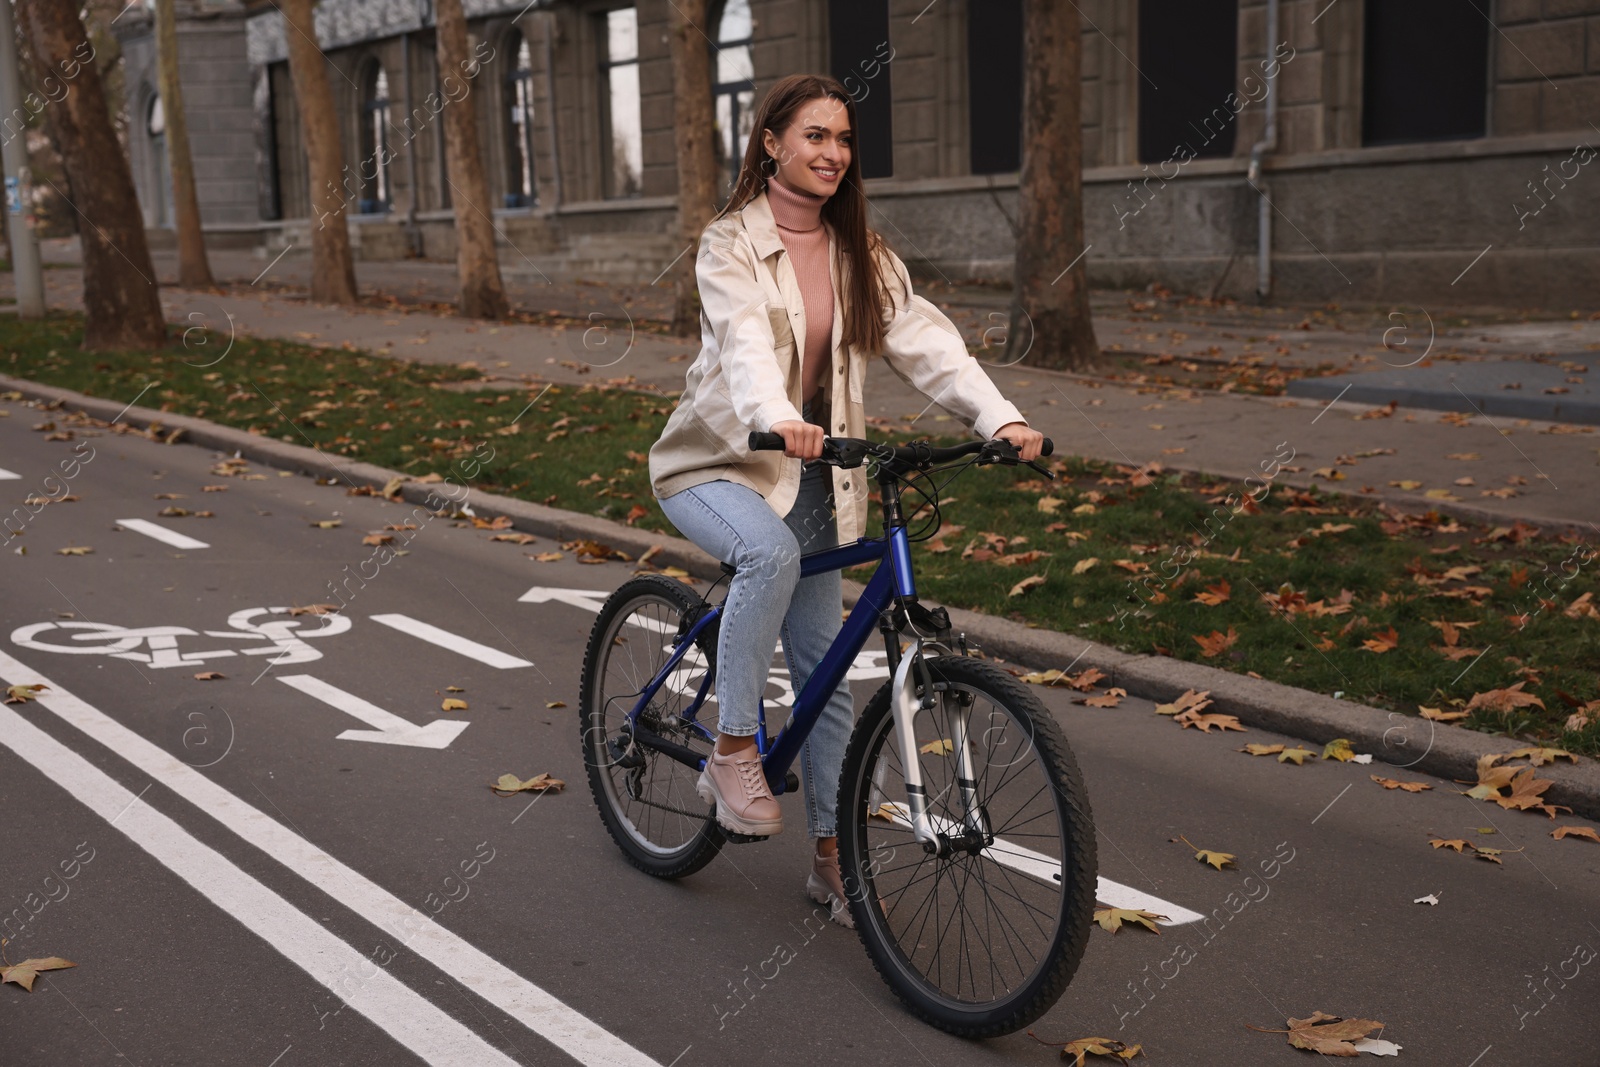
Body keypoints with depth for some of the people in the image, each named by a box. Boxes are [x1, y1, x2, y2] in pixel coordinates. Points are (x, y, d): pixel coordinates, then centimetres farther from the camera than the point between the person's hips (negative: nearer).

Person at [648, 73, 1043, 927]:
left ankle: (832, 857, 18)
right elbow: (744, 341, -30)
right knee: (770, 551, -38)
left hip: (809, 479, 5)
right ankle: (732, 755, -21)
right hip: (717, 464, -5)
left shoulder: (861, 255, 5)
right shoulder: (731, 245, -11)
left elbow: (923, 339, -8)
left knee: (825, 671, 5)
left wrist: (999, 418, -24)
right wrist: (780, 420, -50)